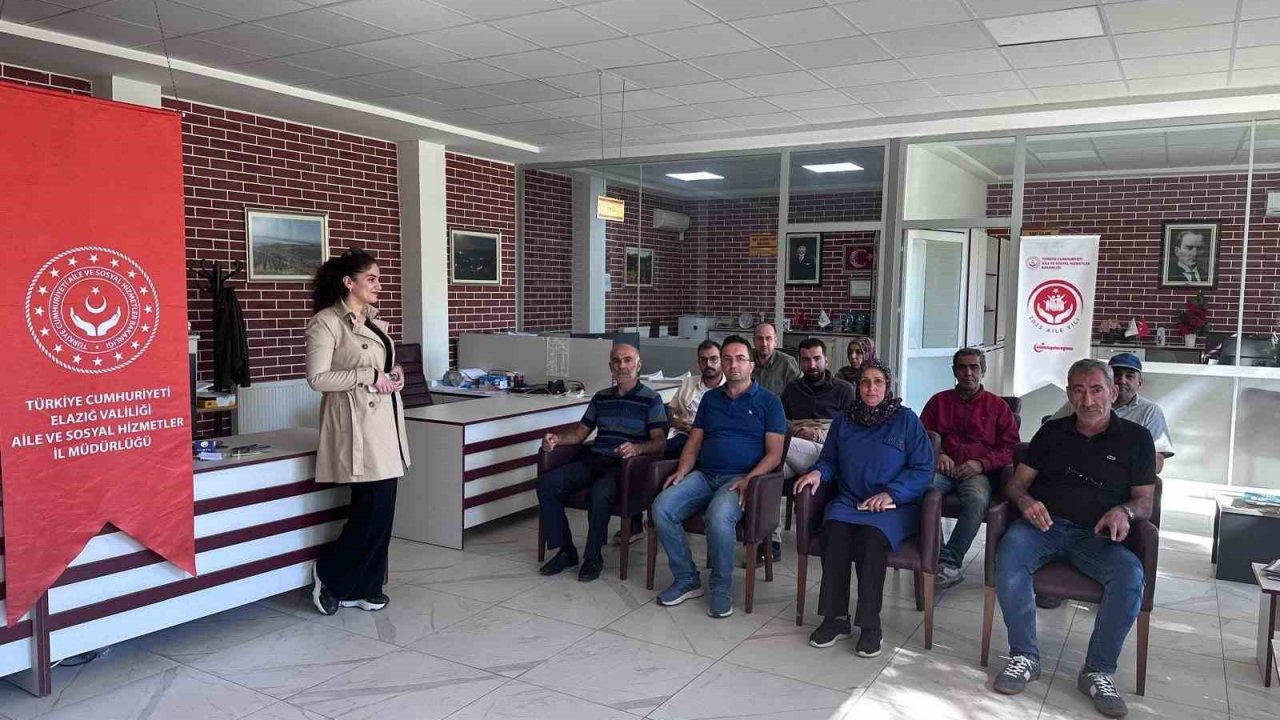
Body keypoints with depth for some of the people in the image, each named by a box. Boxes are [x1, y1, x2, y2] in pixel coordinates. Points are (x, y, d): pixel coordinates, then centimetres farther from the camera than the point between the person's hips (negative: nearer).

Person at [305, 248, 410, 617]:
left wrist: (393, 377, 6)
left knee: (380, 509, 9)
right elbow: (317, 378, -17)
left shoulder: (374, 321, 16)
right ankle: (329, 574, 14)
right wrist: (369, 376, -17)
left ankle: (363, 587, 21)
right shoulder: (326, 322, -8)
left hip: (386, 424, 8)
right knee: (374, 508, -8)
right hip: (358, 426, -8)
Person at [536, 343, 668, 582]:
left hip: (624, 465, -6)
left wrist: (637, 448, -29)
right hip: (593, 460, 6)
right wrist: (556, 439, 1)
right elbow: (580, 433, 22)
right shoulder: (601, 397, 20)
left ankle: (593, 557, -15)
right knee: (547, 484, -16)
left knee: (601, 491, -37)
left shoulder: (651, 399, 3)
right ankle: (566, 551, -5)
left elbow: (659, 442, -8)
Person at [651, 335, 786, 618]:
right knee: (661, 507, -21)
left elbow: (774, 453, -1)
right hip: (704, 475, 5)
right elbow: (694, 442, 18)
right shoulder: (710, 398, 21)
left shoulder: (768, 401, 7)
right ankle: (687, 580, -6)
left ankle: (721, 589, -14)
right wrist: (682, 472, -2)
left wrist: (749, 479, -18)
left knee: (719, 516, -36)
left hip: (741, 478, -5)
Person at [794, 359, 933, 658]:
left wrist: (891, 493, -14)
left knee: (872, 534, -35)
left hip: (894, 506, -3)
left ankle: (870, 624, -24)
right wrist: (818, 472, -3)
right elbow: (830, 460, 20)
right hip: (849, 501, 3)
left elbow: (923, 470, 0)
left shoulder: (906, 420, 4)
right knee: (834, 528, -31)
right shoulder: (843, 420, 15)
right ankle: (835, 617, -24)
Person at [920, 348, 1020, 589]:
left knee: (977, 501, -38)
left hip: (978, 473, -1)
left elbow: (1010, 447, 11)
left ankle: (949, 561, -32)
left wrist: (981, 464, -7)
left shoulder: (998, 406, 19)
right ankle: (942, 563, -35)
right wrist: (936, 455, -4)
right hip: (942, 469, 1)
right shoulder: (939, 401, 22)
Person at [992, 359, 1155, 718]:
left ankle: (1098, 670, -15)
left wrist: (1125, 510, -16)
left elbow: (1145, 502, 8)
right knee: (1010, 550, -33)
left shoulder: (1135, 438, 12)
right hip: (1043, 525, 1)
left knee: (1130, 573, -32)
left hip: (1096, 535, 0)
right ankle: (1024, 656, -22)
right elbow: (1016, 483, 13)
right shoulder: (1052, 432, 17)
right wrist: (1025, 500, -12)